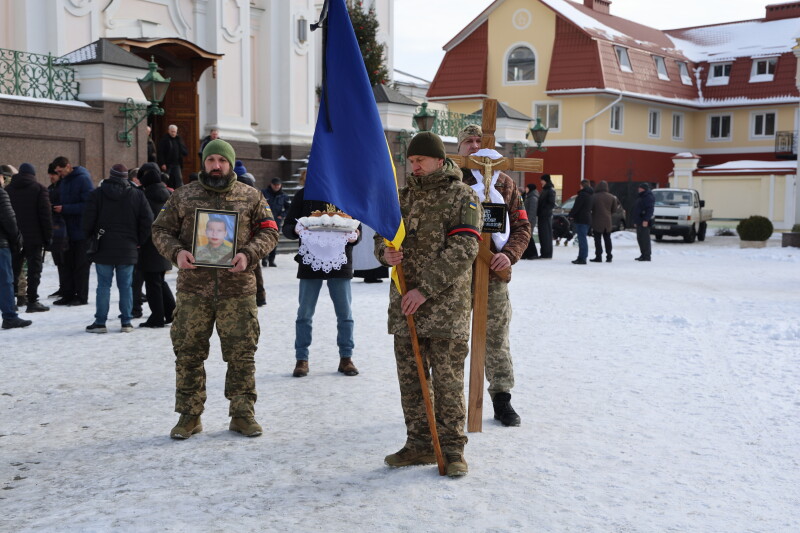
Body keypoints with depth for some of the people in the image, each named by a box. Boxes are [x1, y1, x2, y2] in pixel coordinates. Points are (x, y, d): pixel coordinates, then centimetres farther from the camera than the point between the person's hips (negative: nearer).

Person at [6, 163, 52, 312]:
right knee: (34, 269, -1)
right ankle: (32, 301, -4)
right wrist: (48, 236, -4)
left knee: (14, 269, 12)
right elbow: (45, 214, -9)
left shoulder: (8, 189, 10)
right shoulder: (39, 188, -3)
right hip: (34, 237, -4)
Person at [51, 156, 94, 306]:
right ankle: (69, 295, 15)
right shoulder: (65, 180, 14)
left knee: (81, 265, 0)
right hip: (69, 229, 8)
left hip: (82, 231, -8)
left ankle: (82, 297, 7)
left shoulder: (83, 179, -13)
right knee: (69, 264, 10)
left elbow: (88, 204, -20)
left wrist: (65, 209, -20)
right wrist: (56, 207, -1)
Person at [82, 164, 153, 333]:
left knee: (103, 285, 4)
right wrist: (138, 241, 8)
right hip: (128, 250, 1)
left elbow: (88, 220, -5)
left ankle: (100, 322, 5)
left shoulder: (98, 193, -3)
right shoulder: (137, 194, 1)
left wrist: (91, 237, 12)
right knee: (126, 286, 7)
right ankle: (126, 322, 8)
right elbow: (147, 221, -2)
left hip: (104, 249, -1)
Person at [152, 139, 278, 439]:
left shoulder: (251, 197, 7)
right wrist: (176, 252, -9)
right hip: (193, 287, 1)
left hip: (238, 289, 0)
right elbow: (161, 230, 11)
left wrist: (249, 255, -11)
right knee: (188, 353, 4)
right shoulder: (183, 196, 9)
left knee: (242, 353, 3)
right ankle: (189, 416, 17)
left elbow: (268, 231, 7)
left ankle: (242, 414, 17)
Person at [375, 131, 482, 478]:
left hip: (445, 306, -6)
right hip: (405, 306, 6)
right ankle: (420, 444, 22)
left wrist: (426, 288, -20)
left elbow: (463, 250, -15)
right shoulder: (405, 196, 15)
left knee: (447, 380, -1)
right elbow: (383, 233, 20)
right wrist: (386, 252, -7)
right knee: (411, 379, 11)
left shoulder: (462, 196, -5)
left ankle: (452, 449, 10)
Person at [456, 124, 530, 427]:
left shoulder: (505, 184, 9)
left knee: (497, 339, 8)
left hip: (494, 274, 1)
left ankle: (502, 399, 19)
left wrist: (510, 254, -9)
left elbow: (522, 226, 8)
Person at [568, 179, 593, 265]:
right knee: (583, 239, 14)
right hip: (588, 219, 10)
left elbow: (576, 206, -15)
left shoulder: (582, 194, -14)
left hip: (581, 219, -10)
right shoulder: (590, 195, 15)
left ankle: (582, 258, -11)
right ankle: (581, 257, 19)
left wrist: (570, 215, -3)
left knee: (582, 239, -9)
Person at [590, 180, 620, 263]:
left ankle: (598, 256, -2)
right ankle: (609, 256, 14)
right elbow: (614, 210, 5)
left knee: (598, 239, 0)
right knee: (607, 239, 13)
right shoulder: (611, 197, 0)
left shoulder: (594, 196, -12)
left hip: (597, 221, -4)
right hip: (607, 222, 4)